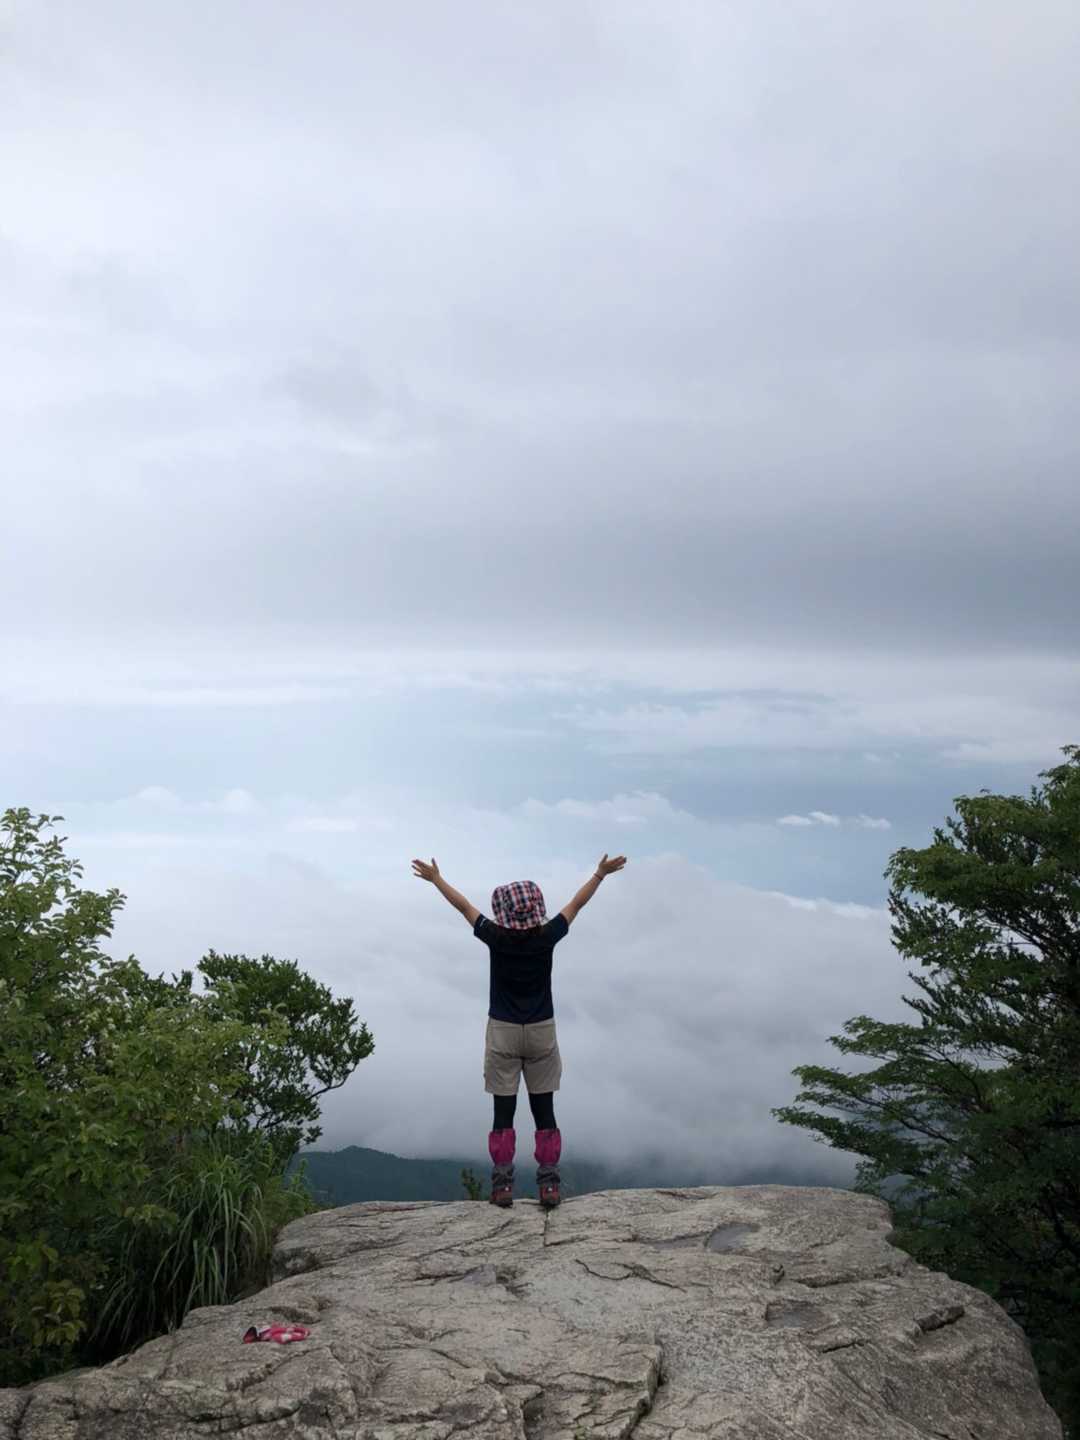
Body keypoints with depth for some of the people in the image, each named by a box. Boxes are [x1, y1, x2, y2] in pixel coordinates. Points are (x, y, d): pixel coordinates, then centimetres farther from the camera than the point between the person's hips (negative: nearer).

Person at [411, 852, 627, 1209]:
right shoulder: (546, 936, -10)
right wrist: (600, 874, 16)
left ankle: (503, 1183, 5)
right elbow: (576, 903, 3)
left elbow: (463, 906, 3)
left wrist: (435, 878, 16)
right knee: (544, 1111, 5)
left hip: (502, 1033, -1)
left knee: (503, 1112, 4)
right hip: (541, 1032, 1)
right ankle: (549, 1184, 5)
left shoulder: (496, 938, -11)